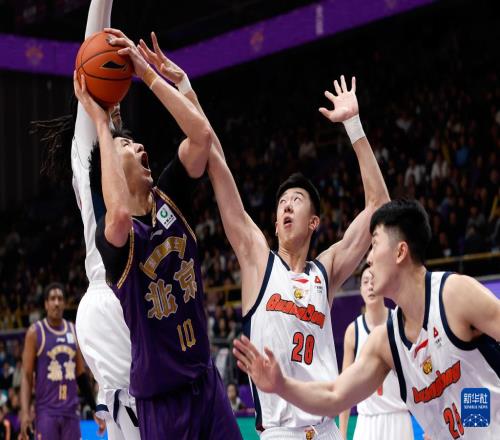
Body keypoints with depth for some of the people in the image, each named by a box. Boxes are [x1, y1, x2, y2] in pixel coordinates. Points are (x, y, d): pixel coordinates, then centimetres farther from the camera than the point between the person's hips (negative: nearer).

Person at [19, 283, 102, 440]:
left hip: (71, 410, 5)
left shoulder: (74, 331, 10)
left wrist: (96, 409, 12)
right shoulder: (35, 332, -4)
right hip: (46, 411, -4)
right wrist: (25, 412, -17)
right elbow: (26, 376, -6)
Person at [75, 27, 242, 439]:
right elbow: (119, 215, -40)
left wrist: (147, 73, -11)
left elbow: (202, 134, -6)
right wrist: (101, 123, -30)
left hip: (205, 375, 6)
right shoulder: (112, 235, -15)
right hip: (161, 393, -6)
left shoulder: (168, 199, 3)